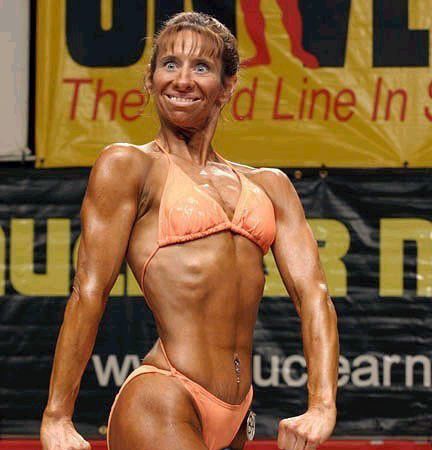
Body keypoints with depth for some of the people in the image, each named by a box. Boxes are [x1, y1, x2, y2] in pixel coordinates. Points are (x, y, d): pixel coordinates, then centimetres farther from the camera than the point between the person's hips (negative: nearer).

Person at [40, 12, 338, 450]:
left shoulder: (269, 186, 17)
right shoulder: (127, 166, 3)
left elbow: (311, 291, 8)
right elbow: (88, 292, -2)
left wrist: (322, 406, -7)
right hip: (158, 404, -6)